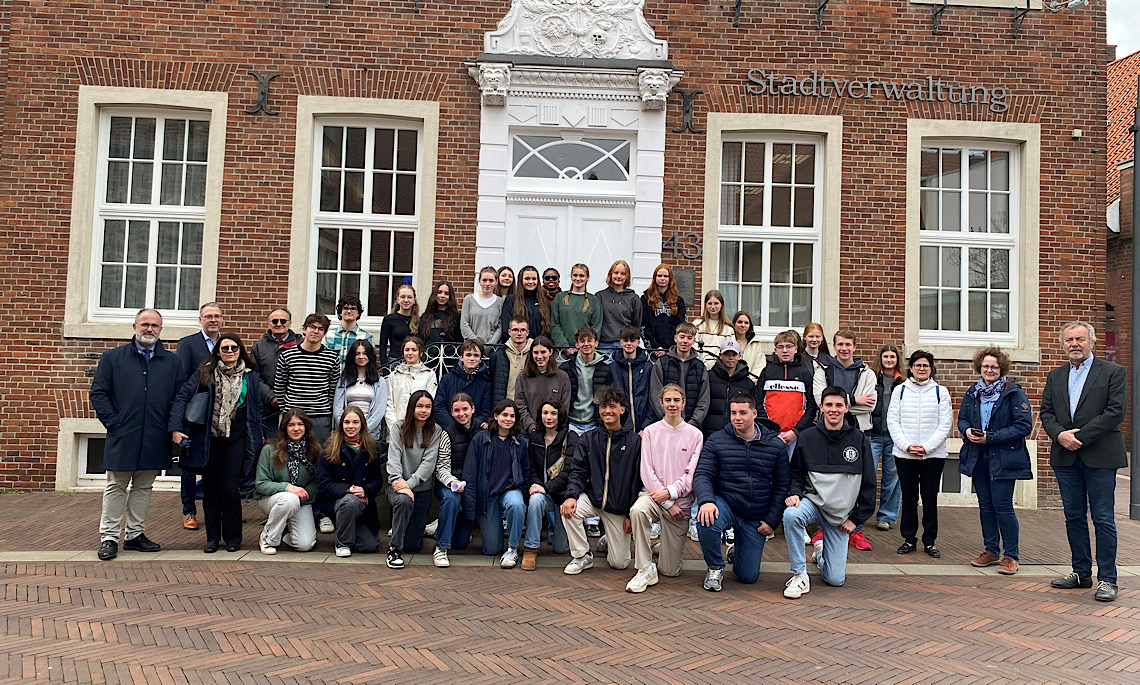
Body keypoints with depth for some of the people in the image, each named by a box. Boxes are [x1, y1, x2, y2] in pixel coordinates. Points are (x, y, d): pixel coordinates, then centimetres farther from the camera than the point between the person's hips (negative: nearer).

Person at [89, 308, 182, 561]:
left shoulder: (172, 362, 9)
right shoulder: (113, 358, 5)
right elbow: (98, 393, 2)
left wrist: (172, 427, -3)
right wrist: (113, 423, -7)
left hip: (155, 440, 2)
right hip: (122, 437, -2)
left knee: (144, 487, 11)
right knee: (116, 487, 4)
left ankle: (135, 534, 21)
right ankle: (109, 537, 11)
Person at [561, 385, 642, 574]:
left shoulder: (635, 442, -5)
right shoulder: (588, 440, 3)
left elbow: (638, 481, -4)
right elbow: (578, 472, -1)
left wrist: (631, 514, -7)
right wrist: (572, 495, -21)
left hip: (619, 506, -2)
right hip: (592, 497, 2)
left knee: (619, 563, -1)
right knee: (569, 510, -31)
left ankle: (612, 541, 37)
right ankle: (582, 556, -8)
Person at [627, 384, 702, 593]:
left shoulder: (695, 435, 2)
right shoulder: (650, 432, 2)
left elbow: (692, 474, -3)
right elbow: (646, 472, -4)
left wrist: (670, 492, -19)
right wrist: (668, 504, -12)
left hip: (681, 501, 0)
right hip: (653, 493, 0)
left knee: (671, 571, 0)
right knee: (638, 510, -39)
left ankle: (667, 545, 36)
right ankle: (646, 570, -25)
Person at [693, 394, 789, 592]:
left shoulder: (776, 445, 0)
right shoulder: (716, 441, -2)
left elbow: (782, 486, 4)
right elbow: (702, 475, -8)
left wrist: (771, 521, -2)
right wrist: (706, 500, -29)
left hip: (756, 518, 1)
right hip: (725, 503, -1)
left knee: (748, 576, 1)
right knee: (706, 522, -37)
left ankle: (737, 550, 39)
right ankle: (715, 567, -6)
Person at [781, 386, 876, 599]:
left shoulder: (859, 440, -2)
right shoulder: (807, 438, -2)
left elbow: (868, 484, 3)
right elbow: (796, 473, 8)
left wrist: (856, 518, 0)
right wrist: (795, 493, -13)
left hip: (841, 513, 0)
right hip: (813, 501, 0)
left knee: (835, 580, -2)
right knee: (791, 515, -38)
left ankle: (822, 552, 35)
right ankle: (800, 574, -20)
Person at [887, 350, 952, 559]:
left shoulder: (940, 392, 4)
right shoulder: (900, 390, 6)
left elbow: (945, 424, -1)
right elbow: (892, 421, 1)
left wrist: (926, 447, -12)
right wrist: (907, 445, -11)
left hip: (933, 455, 0)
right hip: (904, 455, 1)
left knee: (930, 498, 3)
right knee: (908, 497, 6)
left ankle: (929, 541, 13)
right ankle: (908, 539, 16)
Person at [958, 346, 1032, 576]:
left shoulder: (1014, 393, -8)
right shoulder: (972, 393, 11)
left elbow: (1024, 425, -13)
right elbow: (962, 418, 19)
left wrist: (990, 437, -18)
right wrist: (967, 431, -6)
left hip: (1003, 458, -6)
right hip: (977, 457, 6)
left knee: (1002, 505, -6)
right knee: (985, 504, 11)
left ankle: (1011, 556, 4)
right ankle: (991, 550, 22)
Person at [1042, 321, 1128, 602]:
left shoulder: (1113, 372, 0)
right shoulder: (1055, 376, 14)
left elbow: (1115, 411, -10)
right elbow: (1046, 412, 9)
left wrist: (1079, 436, -14)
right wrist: (1060, 435, -11)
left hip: (1100, 456, -5)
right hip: (1065, 457, 5)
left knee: (1103, 519, -2)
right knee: (1074, 517, 10)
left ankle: (1107, 579, 5)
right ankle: (1081, 573, 20)